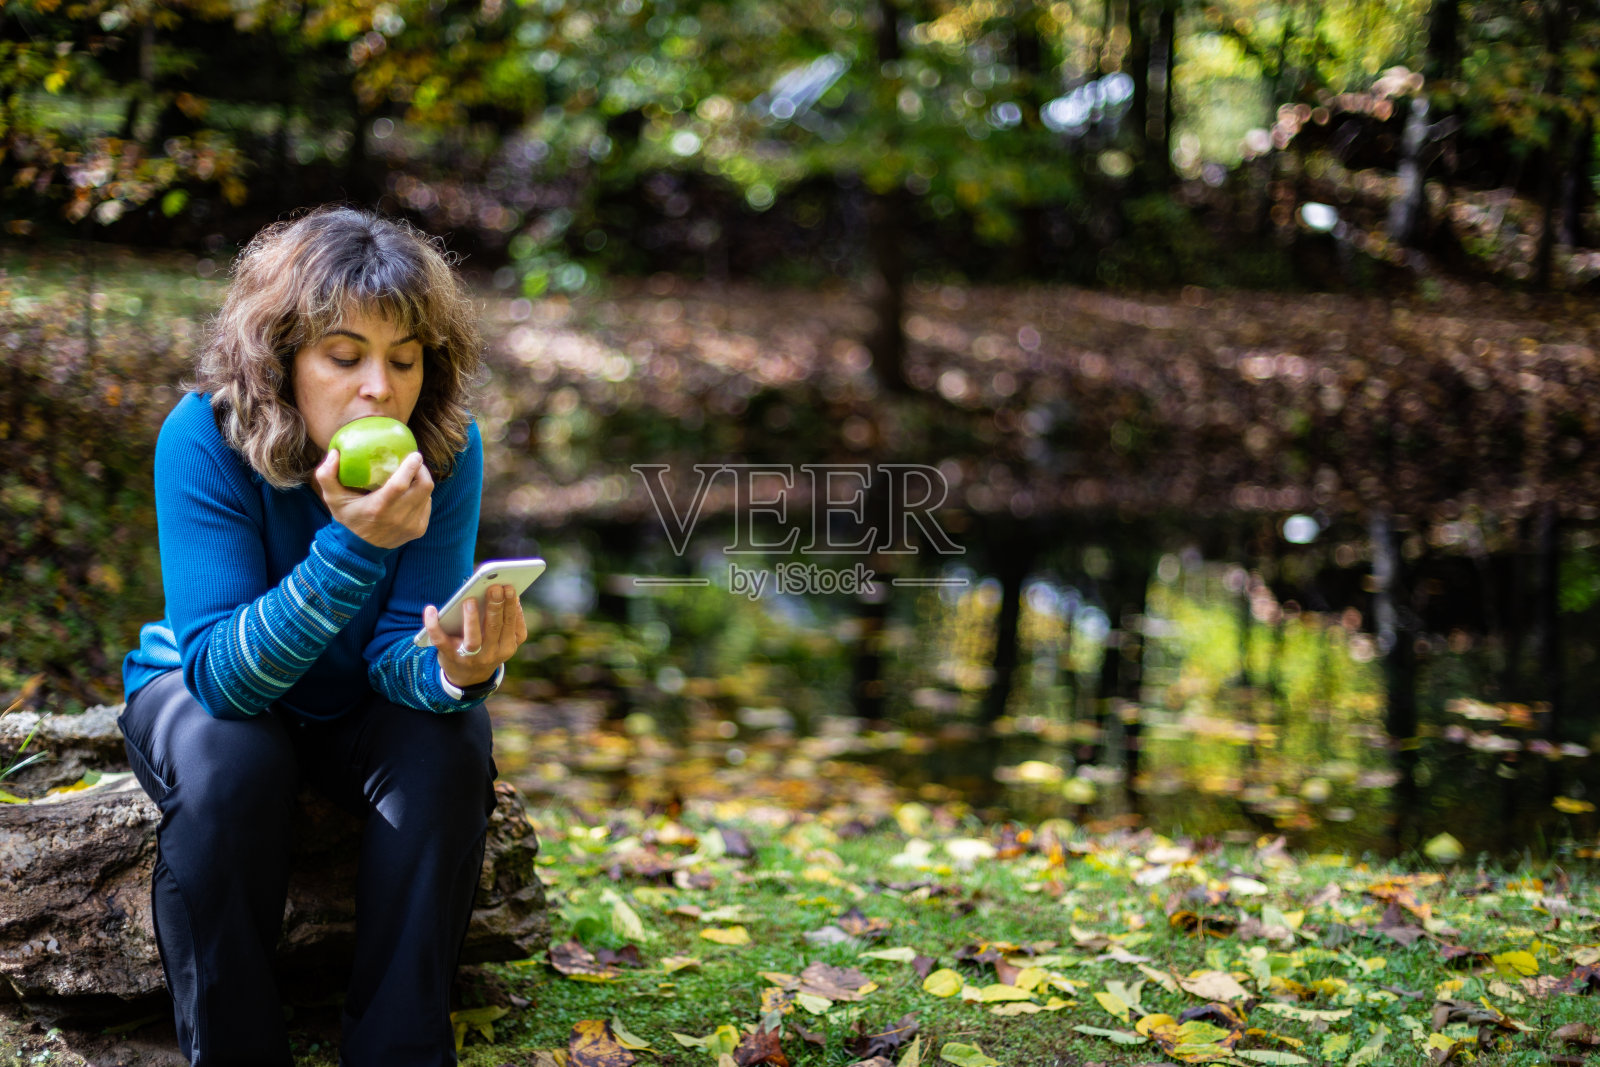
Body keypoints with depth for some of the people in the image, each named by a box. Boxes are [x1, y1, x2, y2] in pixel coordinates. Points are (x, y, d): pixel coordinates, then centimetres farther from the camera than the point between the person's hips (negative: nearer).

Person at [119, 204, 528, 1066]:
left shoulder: (446, 449, -21)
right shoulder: (204, 438, -28)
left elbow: (399, 652, -22)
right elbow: (221, 671, -34)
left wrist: (456, 671, -47)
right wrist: (351, 545, -47)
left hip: (360, 700, 2)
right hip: (210, 692, -2)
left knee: (446, 757, -28)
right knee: (230, 765, -34)